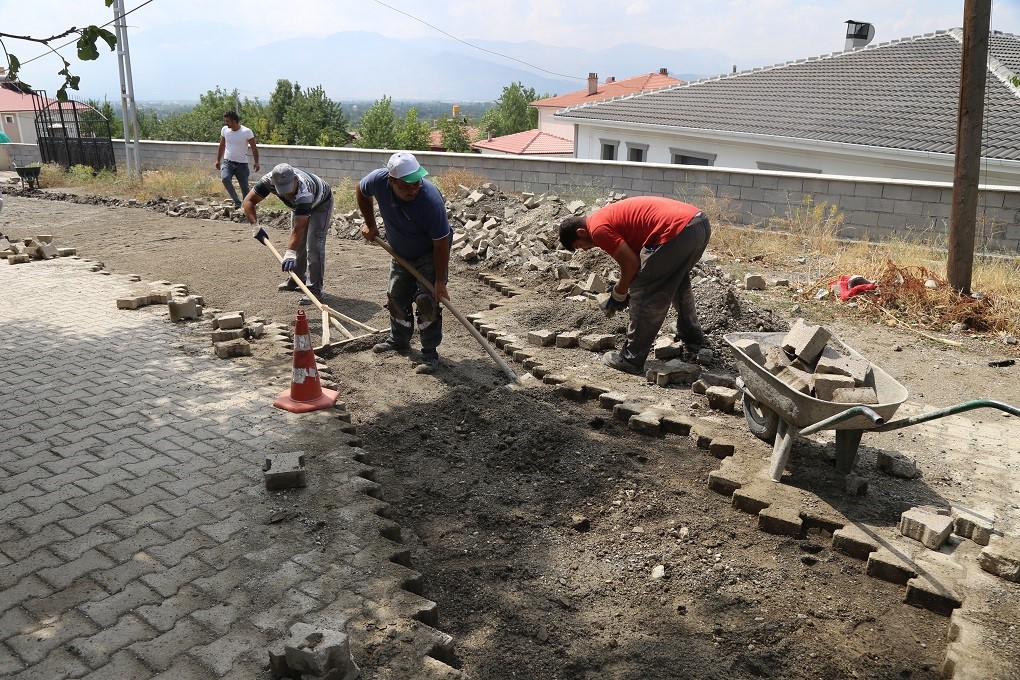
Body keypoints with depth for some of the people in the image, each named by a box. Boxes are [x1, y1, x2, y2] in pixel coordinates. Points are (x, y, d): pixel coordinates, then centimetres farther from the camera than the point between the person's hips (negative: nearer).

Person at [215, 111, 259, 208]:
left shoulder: (247, 132, -12)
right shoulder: (224, 130, 0)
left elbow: (254, 148, -7)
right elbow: (222, 146, 14)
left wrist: (256, 162, -17)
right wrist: (218, 160, 15)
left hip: (242, 164, -2)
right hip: (227, 162, 2)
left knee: (244, 187, 3)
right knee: (225, 178, -26)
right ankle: (236, 201, -19)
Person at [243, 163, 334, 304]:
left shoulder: (304, 192, -46)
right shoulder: (269, 180, -32)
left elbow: (299, 228, -45)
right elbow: (249, 201, -26)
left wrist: (290, 253, -50)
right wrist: (255, 225, -40)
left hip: (320, 204, -6)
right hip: (298, 206, 6)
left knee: (314, 246, -17)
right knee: (297, 242, 13)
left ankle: (314, 289, -13)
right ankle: (296, 279, 30)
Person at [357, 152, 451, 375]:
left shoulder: (431, 200, -40)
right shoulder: (379, 180, -27)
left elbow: (441, 245, -31)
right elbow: (361, 191, 0)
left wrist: (440, 282, -26)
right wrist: (370, 224, 1)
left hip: (430, 254, -6)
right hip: (401, 253, 6)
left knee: (427, 299, -14)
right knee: (396, 296, 15)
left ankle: (430, 353, -3)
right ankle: (399, 339, 37)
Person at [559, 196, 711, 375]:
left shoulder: (598, 228, -3)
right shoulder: (609, 216, 26)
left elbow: (631, 264, -6)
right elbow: (635, 256, 29)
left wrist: (618, 295, 10)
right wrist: (623, 287, 31)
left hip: (677, 231, -10)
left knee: (642, 293, 1)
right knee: (677, 278, 34)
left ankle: (632, 359, 6)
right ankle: (692, 335, 47)